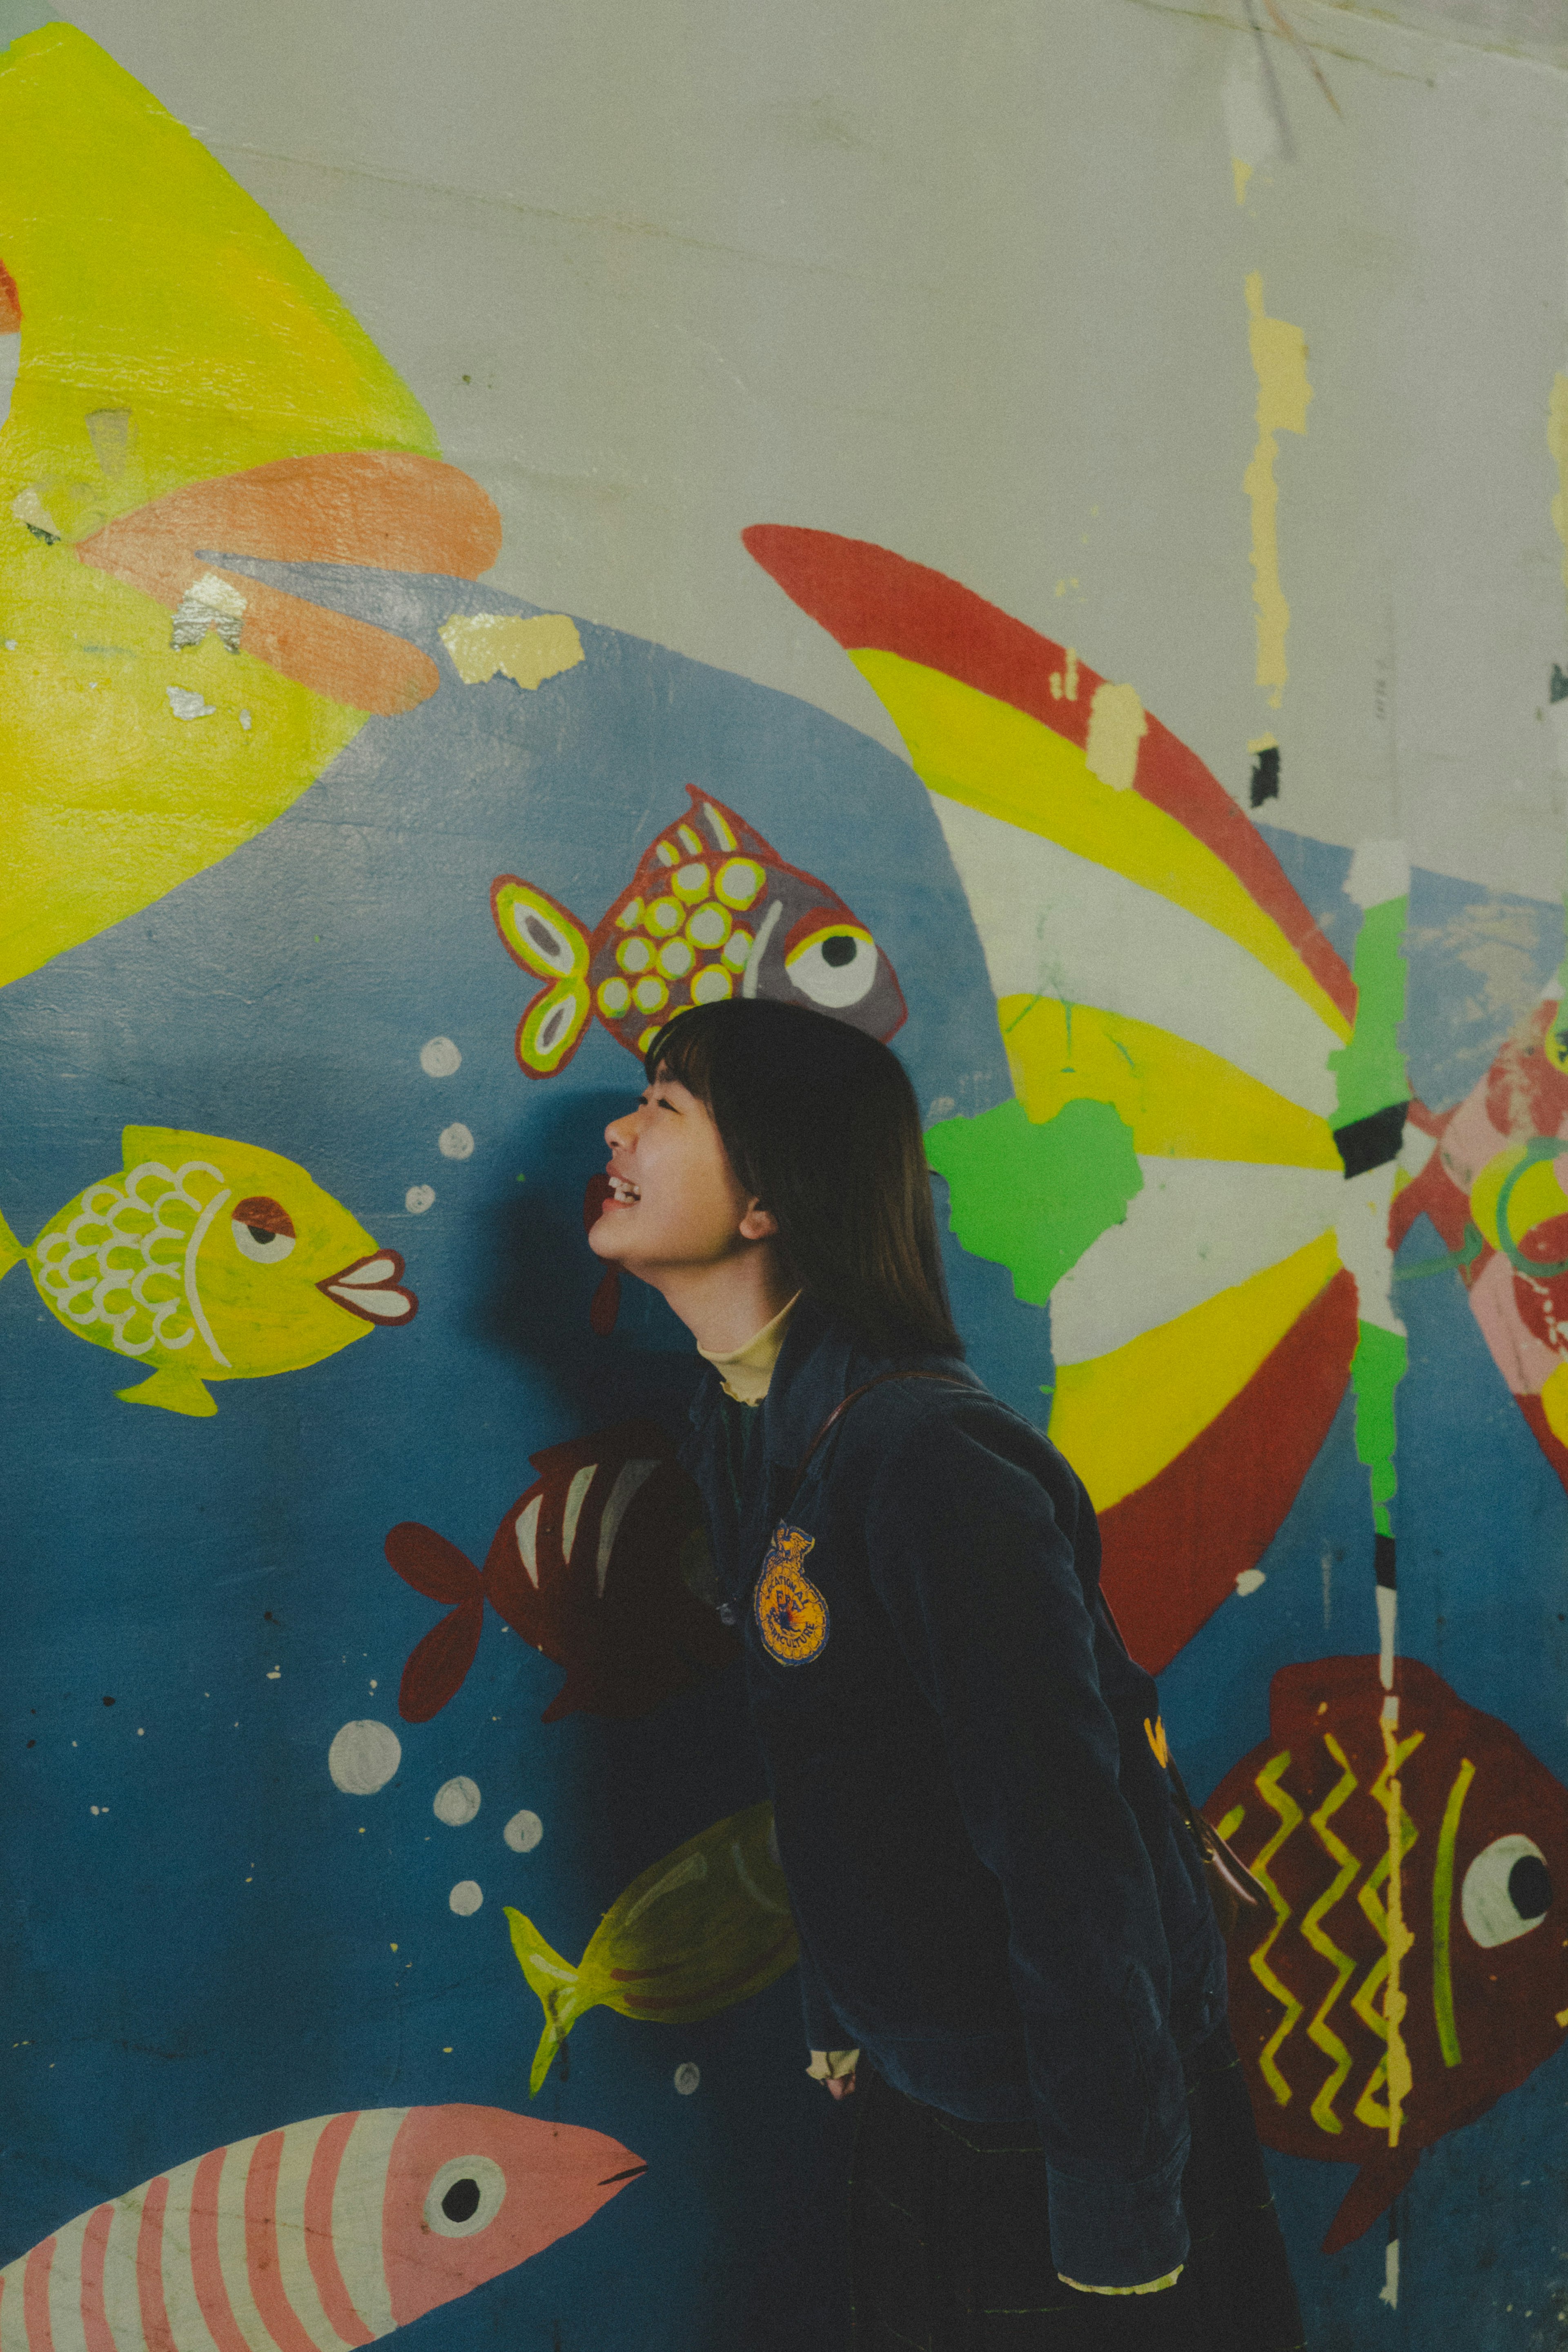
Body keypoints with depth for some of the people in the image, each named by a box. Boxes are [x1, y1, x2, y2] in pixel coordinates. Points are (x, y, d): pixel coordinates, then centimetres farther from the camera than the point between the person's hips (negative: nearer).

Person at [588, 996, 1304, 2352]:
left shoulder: (927, 1459, -28)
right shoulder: (749, 1436, -1)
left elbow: (1072, 1862, -26)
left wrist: (1116, 2242, -20)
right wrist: (839, 2026, 13)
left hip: (1071, 2130, -8)